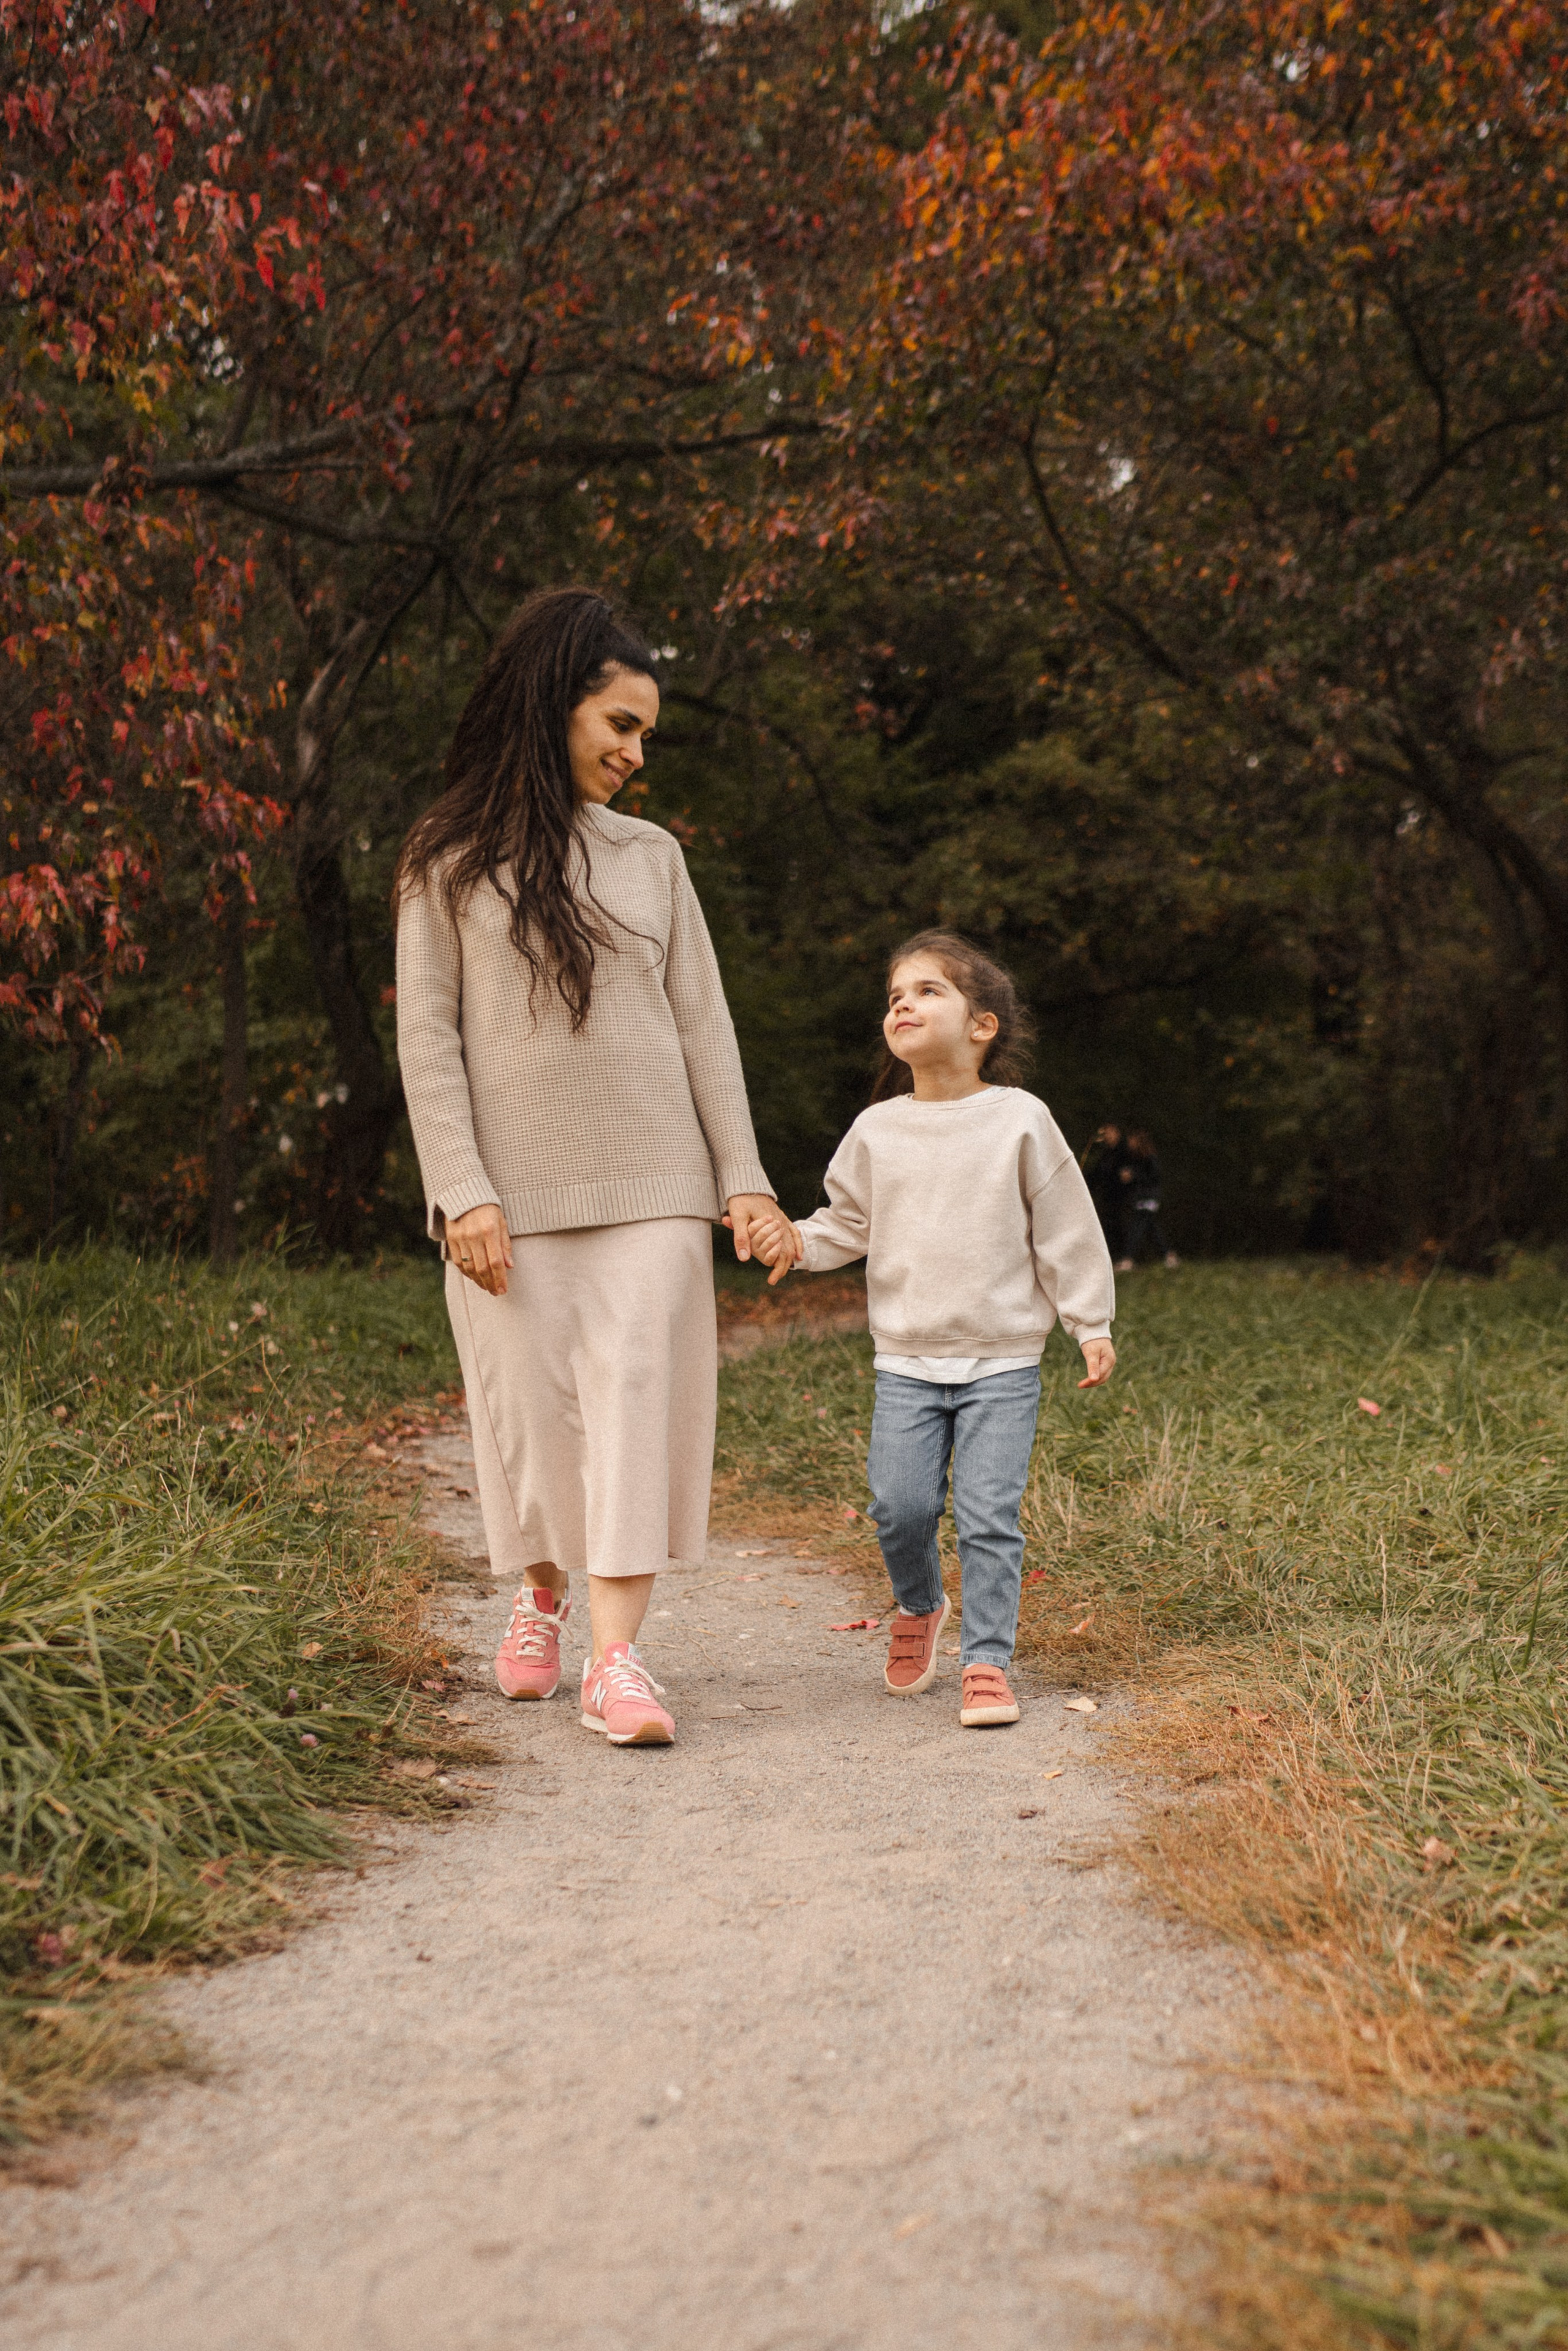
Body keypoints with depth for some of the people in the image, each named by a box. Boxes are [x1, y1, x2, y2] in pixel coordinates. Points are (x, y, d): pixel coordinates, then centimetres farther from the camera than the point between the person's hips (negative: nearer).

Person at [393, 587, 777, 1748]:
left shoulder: (651, 857, 12)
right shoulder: (449, 862, 4)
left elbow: (703, 1025, 11)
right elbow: (429, 1039, -1)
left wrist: (743, 1175, 5)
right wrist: (463, 1193, -9)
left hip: (650, 1184, 2)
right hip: (515, 1193, -1)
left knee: (636, 1399, -6)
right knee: (531, 1406, 5)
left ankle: (617, 1655, -5)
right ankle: (542, 1595, 31)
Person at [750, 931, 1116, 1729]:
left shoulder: (1020, 1121, -3)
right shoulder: (875, 1131, 4)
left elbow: (1065, 1230, 2)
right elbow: (848, 1223, 13)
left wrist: (1090, 1325, 3)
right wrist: (798, 1240, -7)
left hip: (1003, 1362, -2)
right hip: (906, 1362, 2)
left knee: (989, 1514, -5)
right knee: (900, 1504, -2)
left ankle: (986, 1661, 7)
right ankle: (919, 1607, 28)